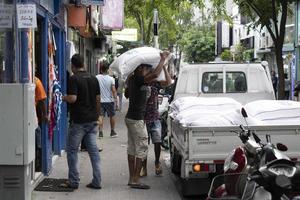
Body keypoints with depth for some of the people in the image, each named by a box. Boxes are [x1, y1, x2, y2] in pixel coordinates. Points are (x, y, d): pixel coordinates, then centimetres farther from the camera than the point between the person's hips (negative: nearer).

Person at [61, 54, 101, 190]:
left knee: (72, 150, 6)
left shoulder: (73, 79, -11)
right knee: (93, 150, 8)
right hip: (92, 120, 6)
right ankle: (97, 181, 8)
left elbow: (72, 98, -20)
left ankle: (73, 181, 8)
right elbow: (98, 99, 12)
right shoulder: (93, 79, 9)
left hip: (78, 121, -6)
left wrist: (63, 98, 1)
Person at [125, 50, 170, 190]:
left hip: (130, 117, 10)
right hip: (137, 119, -10)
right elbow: (155, 74, -33)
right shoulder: (138, 80, -18)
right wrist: (162, 59, -21)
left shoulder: (131, 79, 10)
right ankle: (135, 181, -3)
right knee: (141, 149, -5)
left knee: (132, 149, 12)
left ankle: (132, 179, 18)